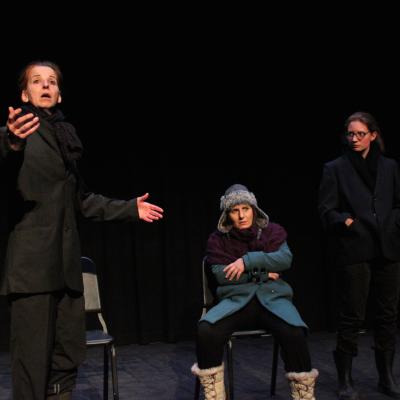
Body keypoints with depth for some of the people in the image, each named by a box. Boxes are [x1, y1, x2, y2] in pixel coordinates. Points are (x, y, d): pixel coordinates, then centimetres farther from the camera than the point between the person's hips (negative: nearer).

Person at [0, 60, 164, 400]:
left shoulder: (66, 136, 20)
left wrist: (129, 209, 27)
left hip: (65, 259, 7)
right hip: (32, 260, -6)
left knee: (67, 356, 6)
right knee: (34, 358, -8)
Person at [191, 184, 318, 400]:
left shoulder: (272, 231, 10)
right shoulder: (218, 239, 9)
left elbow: (285, 259, -7)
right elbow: (222, 275, -3)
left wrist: (247, 262, -16)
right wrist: (262, 271, -5)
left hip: (271, 295, 0)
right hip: (237, 298, 0)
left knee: (295, 332, -34)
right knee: (206, 329, -31)